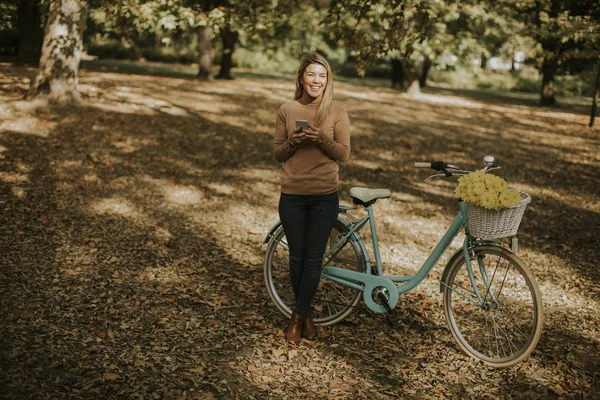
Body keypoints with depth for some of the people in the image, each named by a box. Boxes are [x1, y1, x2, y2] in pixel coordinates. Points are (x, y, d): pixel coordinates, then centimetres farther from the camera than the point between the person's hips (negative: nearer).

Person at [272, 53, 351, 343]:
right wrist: (293, 141, -16)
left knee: (313, 259, 3)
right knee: (297, 257, 10)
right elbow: (277, 153, 4)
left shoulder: (337, 111, -1)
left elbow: (344, 153, -5)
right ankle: (305, 314, 29)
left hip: (324, 197, -1)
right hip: (292, 196, 1)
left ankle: (299, 316, 19)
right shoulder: (287, 110, 2)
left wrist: (322, 139, -23)